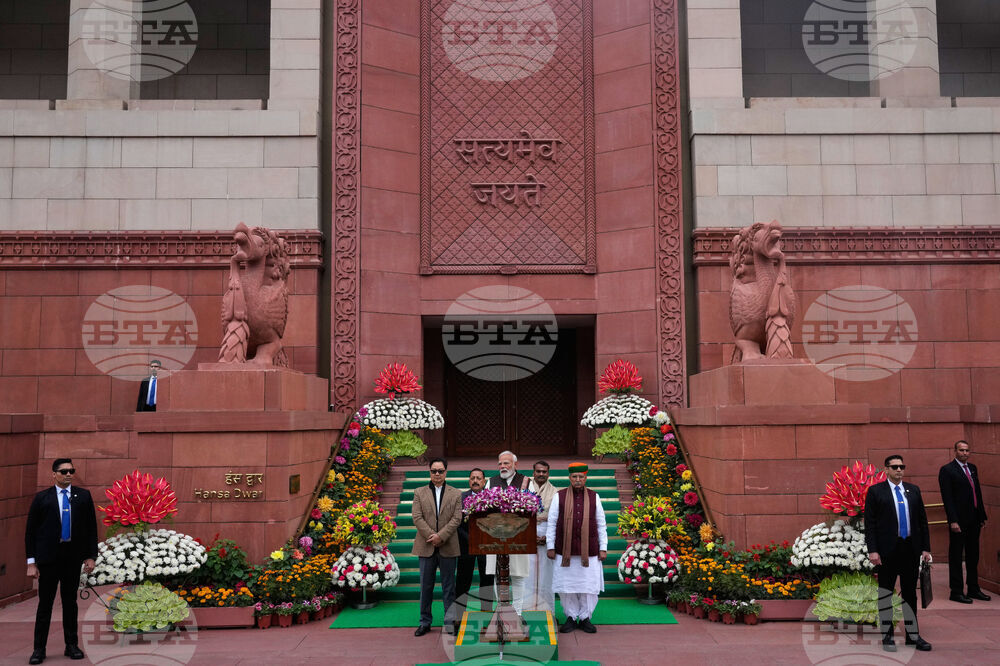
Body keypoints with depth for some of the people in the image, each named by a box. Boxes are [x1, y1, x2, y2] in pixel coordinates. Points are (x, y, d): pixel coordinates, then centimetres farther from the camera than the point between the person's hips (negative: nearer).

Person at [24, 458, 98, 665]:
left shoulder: (83, 496, 4)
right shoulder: (42, 498, 0)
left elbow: (91, 527, 6)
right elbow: (30, 530, 1)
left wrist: (91, 556, 0)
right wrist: (31, 562, -4)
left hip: (73, 557, 2)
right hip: (48, 558, -1)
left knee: (70, 602, 11)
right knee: (45, 603, 3)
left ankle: (72, 645, 20)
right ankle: (39, 649, 13)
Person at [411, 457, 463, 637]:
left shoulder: (456, 494, 7)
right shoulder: (419, 492, 8)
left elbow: (457, 518, -2)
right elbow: (417, 517, -1)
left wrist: (441, 536, -13)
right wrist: (431, 536, -12)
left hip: (448, 546, -1)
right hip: (426, 546, 1)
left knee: (448, 586, 4)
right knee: (426, 586, 6)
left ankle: (450, 622, 12)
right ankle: (425, 622, 16)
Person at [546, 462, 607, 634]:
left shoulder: (594, 497, 6)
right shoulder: (559, 496, 2)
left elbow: (601, 525, 9)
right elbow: (551, 523, 4)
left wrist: (603, 548, 5)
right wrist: (550, 547, 0)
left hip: (589, 551, 1)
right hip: (565, 550, -1)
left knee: (589, 586, 2)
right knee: (566, 586, 3)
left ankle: (585, 618, 16)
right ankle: (571, 618, 16)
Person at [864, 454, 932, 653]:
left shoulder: (913, 490, 10)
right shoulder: (875, 491, -3)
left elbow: (922, 520, 11)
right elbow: (869, 523, -7)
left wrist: (926, 548, 5)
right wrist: (872, 550, -13)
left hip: (911, 549, 4)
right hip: (887, 550, -4)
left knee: (910, 593, 12)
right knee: (885, 593, 5)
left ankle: (913, 635, 22)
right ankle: (887, 636, 14)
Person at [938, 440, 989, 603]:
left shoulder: (972, 468, 14)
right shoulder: (947, 470, -8)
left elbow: (978, 492, 17)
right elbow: (947, 498, -13)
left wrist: (982, 516, 12)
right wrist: (953, 521, -18)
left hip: (974, 521, 7)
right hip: (959, 520, -7)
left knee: (973, 556, 14)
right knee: (956, 556, 1)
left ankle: (973, 589, 24)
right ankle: (956, 591, 7)